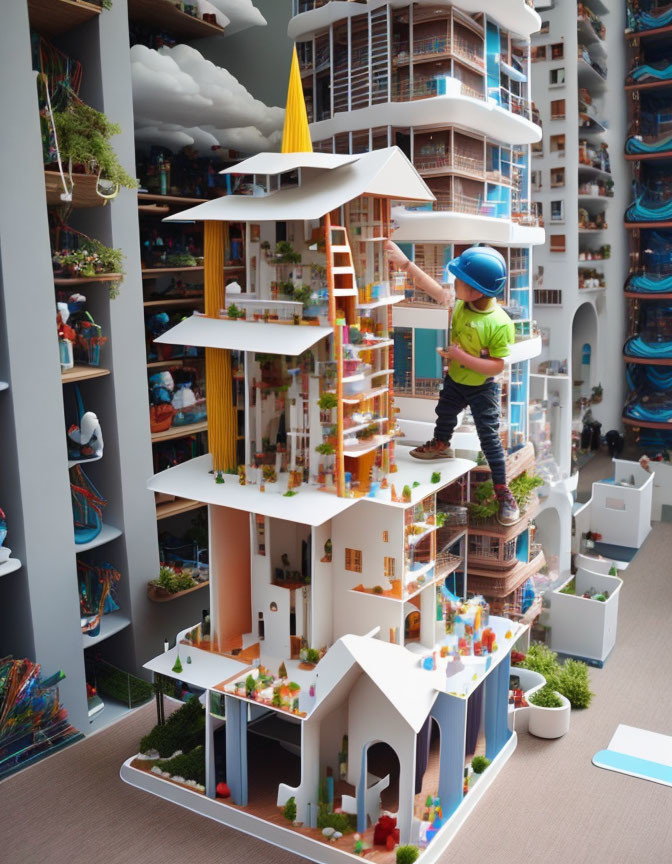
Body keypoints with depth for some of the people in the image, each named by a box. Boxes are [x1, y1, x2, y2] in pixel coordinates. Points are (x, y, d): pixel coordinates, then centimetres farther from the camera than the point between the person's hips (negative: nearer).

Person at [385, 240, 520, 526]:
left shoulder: (500, 323, -32)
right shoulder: (459, 303, -17)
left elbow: (497, 366, -30)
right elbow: (433, 288, -9)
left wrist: (461, 356, -34)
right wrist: (405, 263, -15)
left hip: (482, 389, -6)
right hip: (454, 380, 6)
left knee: (489, 438, -1)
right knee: (444, 415, 30)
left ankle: (503, 493, 13)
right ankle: (441, 445, 63)